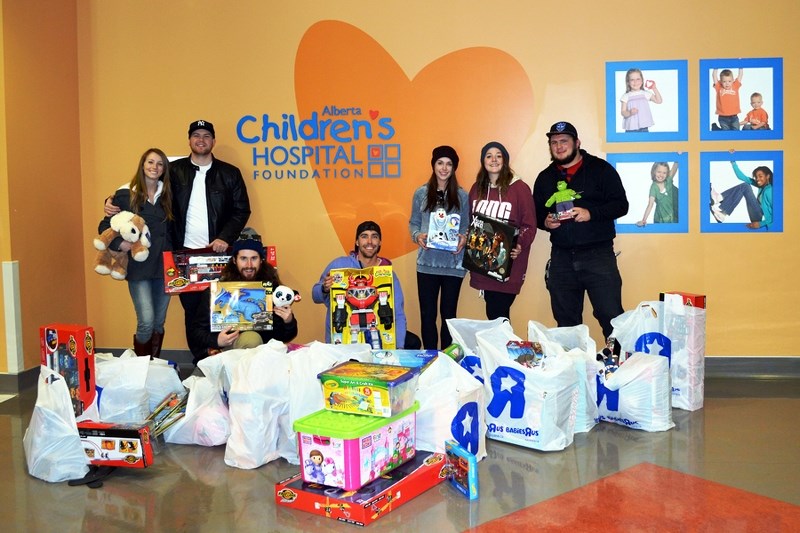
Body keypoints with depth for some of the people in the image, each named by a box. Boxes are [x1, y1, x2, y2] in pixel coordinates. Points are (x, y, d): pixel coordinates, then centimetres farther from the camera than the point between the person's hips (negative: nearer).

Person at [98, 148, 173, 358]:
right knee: (146, 322, -10)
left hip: (164, 266, 4)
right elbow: (104, 227, 2)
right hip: (139, 268, -4)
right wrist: (119, 244, -13)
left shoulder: (167, 196, 9)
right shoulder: (126, 194, -1)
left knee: (159, 323, 9)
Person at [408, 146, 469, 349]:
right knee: (427, 313, 5)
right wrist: (417, 235, -12)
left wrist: (464, 238, -14)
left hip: (453, 263, 0)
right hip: (427, 262, 0)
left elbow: (467, 226, 7)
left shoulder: (462, 196, 4)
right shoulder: (421, 193, 5)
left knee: (448, 313, 9)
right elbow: (413, 222, 9)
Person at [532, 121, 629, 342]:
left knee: (611, 317, -7)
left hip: (598, 254, -4)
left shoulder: (600, 169, 2)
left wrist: (591, 213, -17)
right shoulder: (545, 177, 14)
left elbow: (621, 205, -2)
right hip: (561, 257, 4)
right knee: (566, 322, 11)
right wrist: (545, 221, -4)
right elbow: (536, 212, 19)